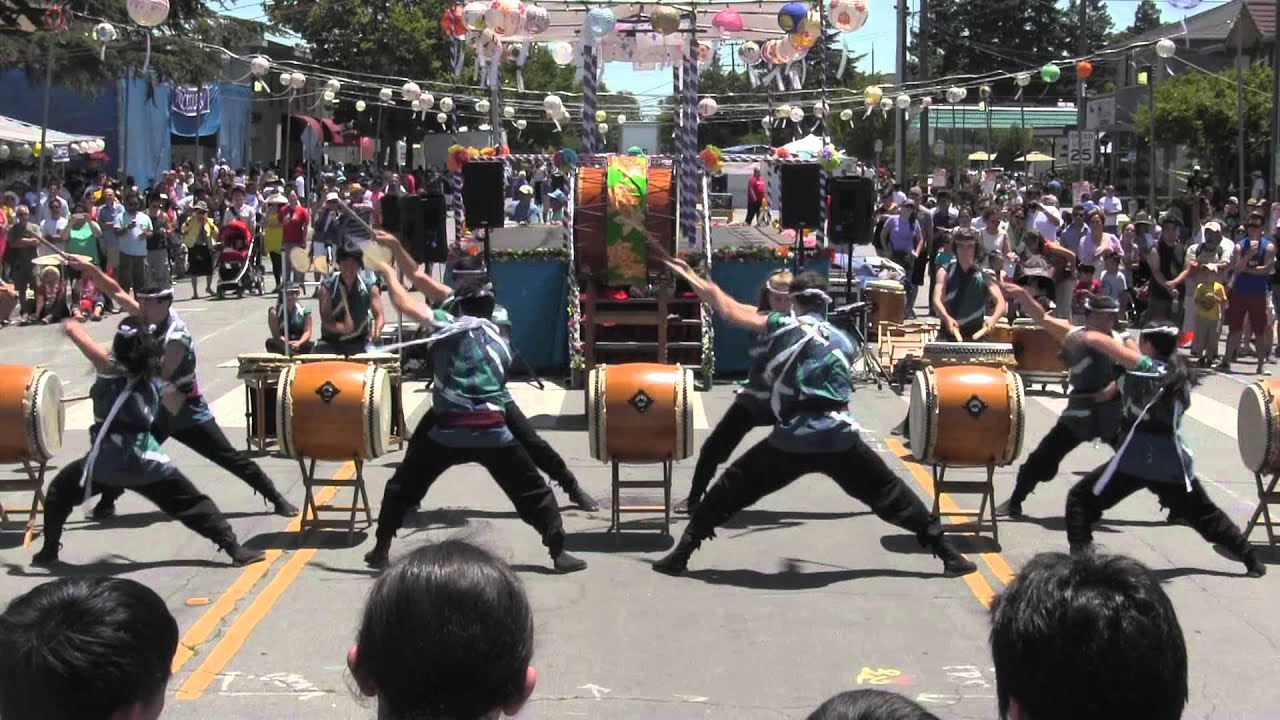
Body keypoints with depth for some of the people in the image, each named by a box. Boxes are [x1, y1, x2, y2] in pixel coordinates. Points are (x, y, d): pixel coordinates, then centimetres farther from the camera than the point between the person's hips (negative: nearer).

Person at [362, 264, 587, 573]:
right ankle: (559, 553, 4)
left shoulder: (448, 326, 5)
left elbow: (406, 305, 7)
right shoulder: (500, 343, 17)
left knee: (402, 487, 18)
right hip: (493, 433, 2)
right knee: (532, 492, 10)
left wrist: (388, 273, 23)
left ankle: (381, 550, 21)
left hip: (448, 431, -1)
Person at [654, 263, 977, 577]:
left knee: (732, 487, 13)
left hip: (791, 441, -2)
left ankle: (680, 554, 13)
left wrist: (692, 277, 23)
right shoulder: (843, 341, 17)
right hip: (840, 439, 2)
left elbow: (729, 310, 9)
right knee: (888, 493, 16)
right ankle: (949, 554, 17)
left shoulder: (783, 325, 6)